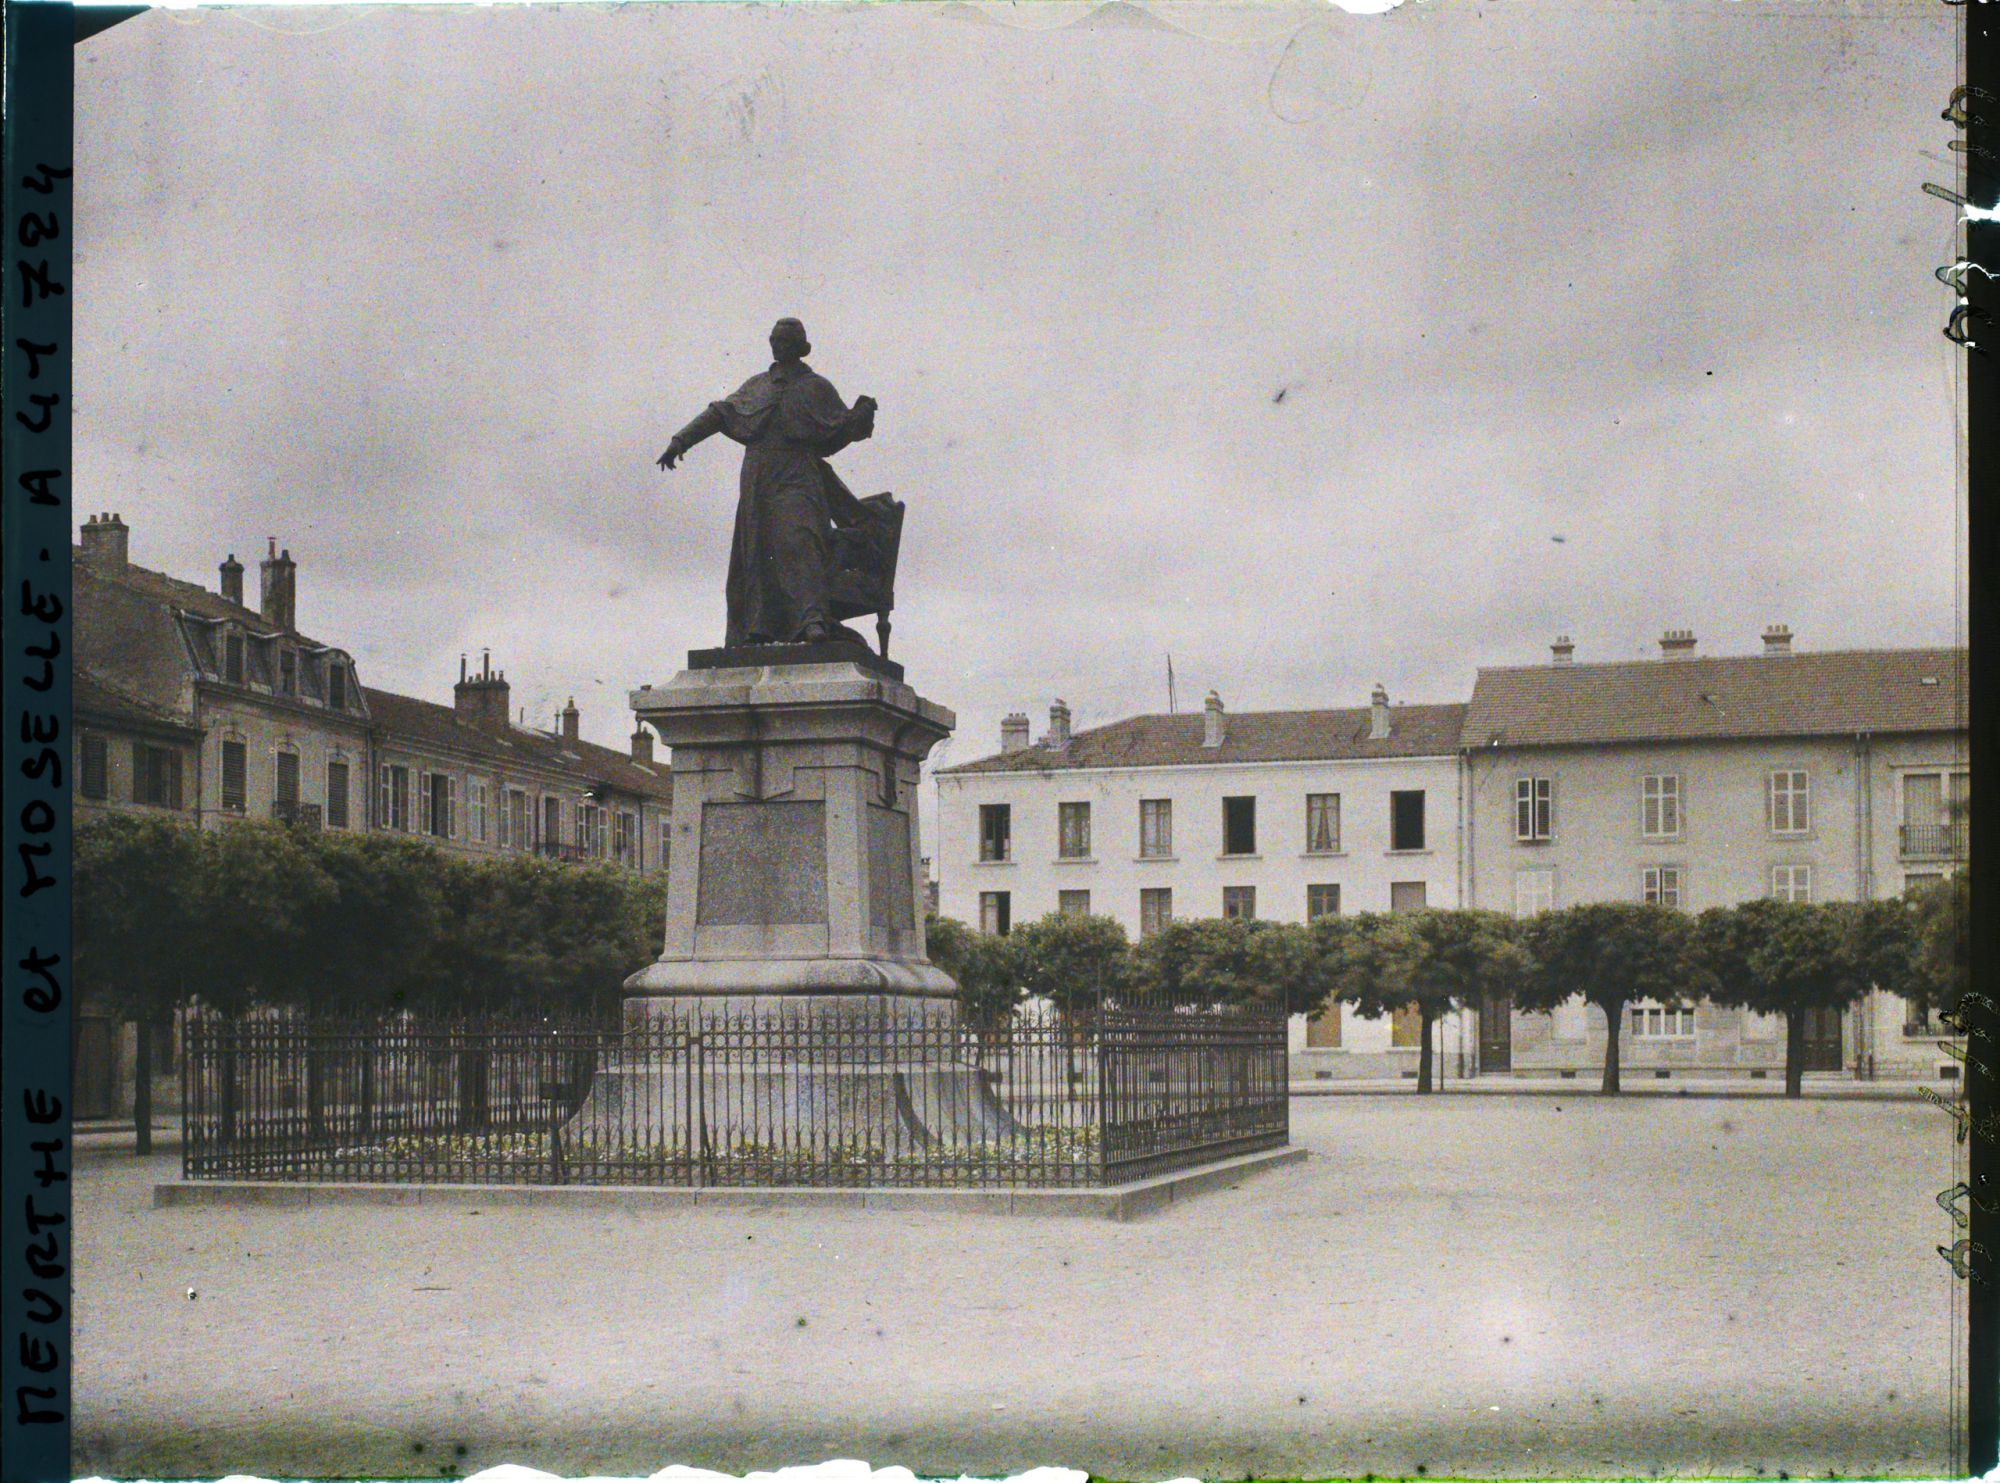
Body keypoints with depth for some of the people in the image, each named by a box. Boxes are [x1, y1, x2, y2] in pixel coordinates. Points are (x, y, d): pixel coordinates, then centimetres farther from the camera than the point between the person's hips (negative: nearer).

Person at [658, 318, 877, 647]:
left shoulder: (816, 387, 11)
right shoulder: (756, 386, 23)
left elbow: (845, 429, 9)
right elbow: (719, 414, 24)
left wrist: (863, 411, -11)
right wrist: (681, 440, 16)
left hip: (796, 480, -5)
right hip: (756, 483, 5)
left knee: (799, 544, -24)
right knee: (755, 555, -2)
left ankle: (812, 620, -39)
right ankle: (757, 627, -2)